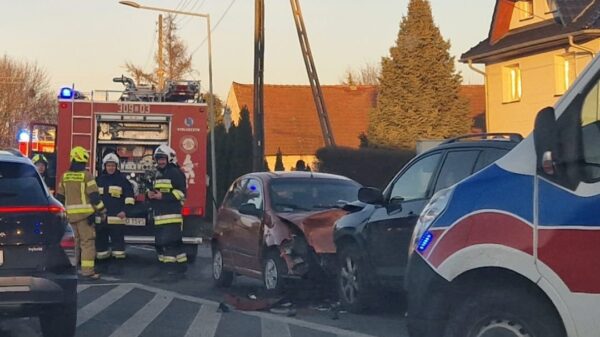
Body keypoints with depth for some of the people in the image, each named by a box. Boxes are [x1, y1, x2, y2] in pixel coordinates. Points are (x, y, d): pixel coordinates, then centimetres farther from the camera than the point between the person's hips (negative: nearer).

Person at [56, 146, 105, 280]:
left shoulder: (65, 176, 9)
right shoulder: (86, 175, -8)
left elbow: (60, 196, 14)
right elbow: (94, 195, -11)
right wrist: (101, 210, -2)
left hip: (70, 214, 5)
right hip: (85, 213, -5)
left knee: (72, 242, 15)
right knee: (87, 242, -5)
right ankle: (87, 270, -10)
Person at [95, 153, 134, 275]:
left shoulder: (122, 180, 1)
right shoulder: (99, 180, 14)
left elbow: (129, 197, -3)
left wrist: (125, 210, -13)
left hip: (116, 217, -5)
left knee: (117, 241, -5)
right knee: (101, 241, 9)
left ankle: (118, 264, -2)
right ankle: (103, 264, 19)